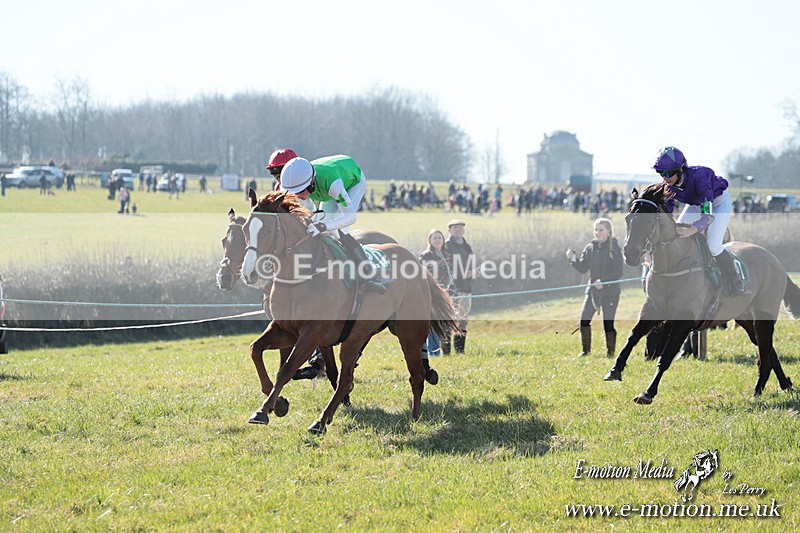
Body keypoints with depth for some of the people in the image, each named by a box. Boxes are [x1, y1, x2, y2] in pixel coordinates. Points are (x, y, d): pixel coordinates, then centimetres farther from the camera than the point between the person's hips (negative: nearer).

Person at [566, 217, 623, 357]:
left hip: (610, 292, -4)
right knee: (584, 320, -5)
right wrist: (573, 259, -9)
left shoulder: (615, 249, -8)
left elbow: (618, 272, -12)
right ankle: (585, 350, 9)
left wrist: (603, 281, -23)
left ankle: (611, 352, 14)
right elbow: (583, 268, 7)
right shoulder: (590, 248, 8)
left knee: (608, 324, -1)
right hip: (592, 290, 4)